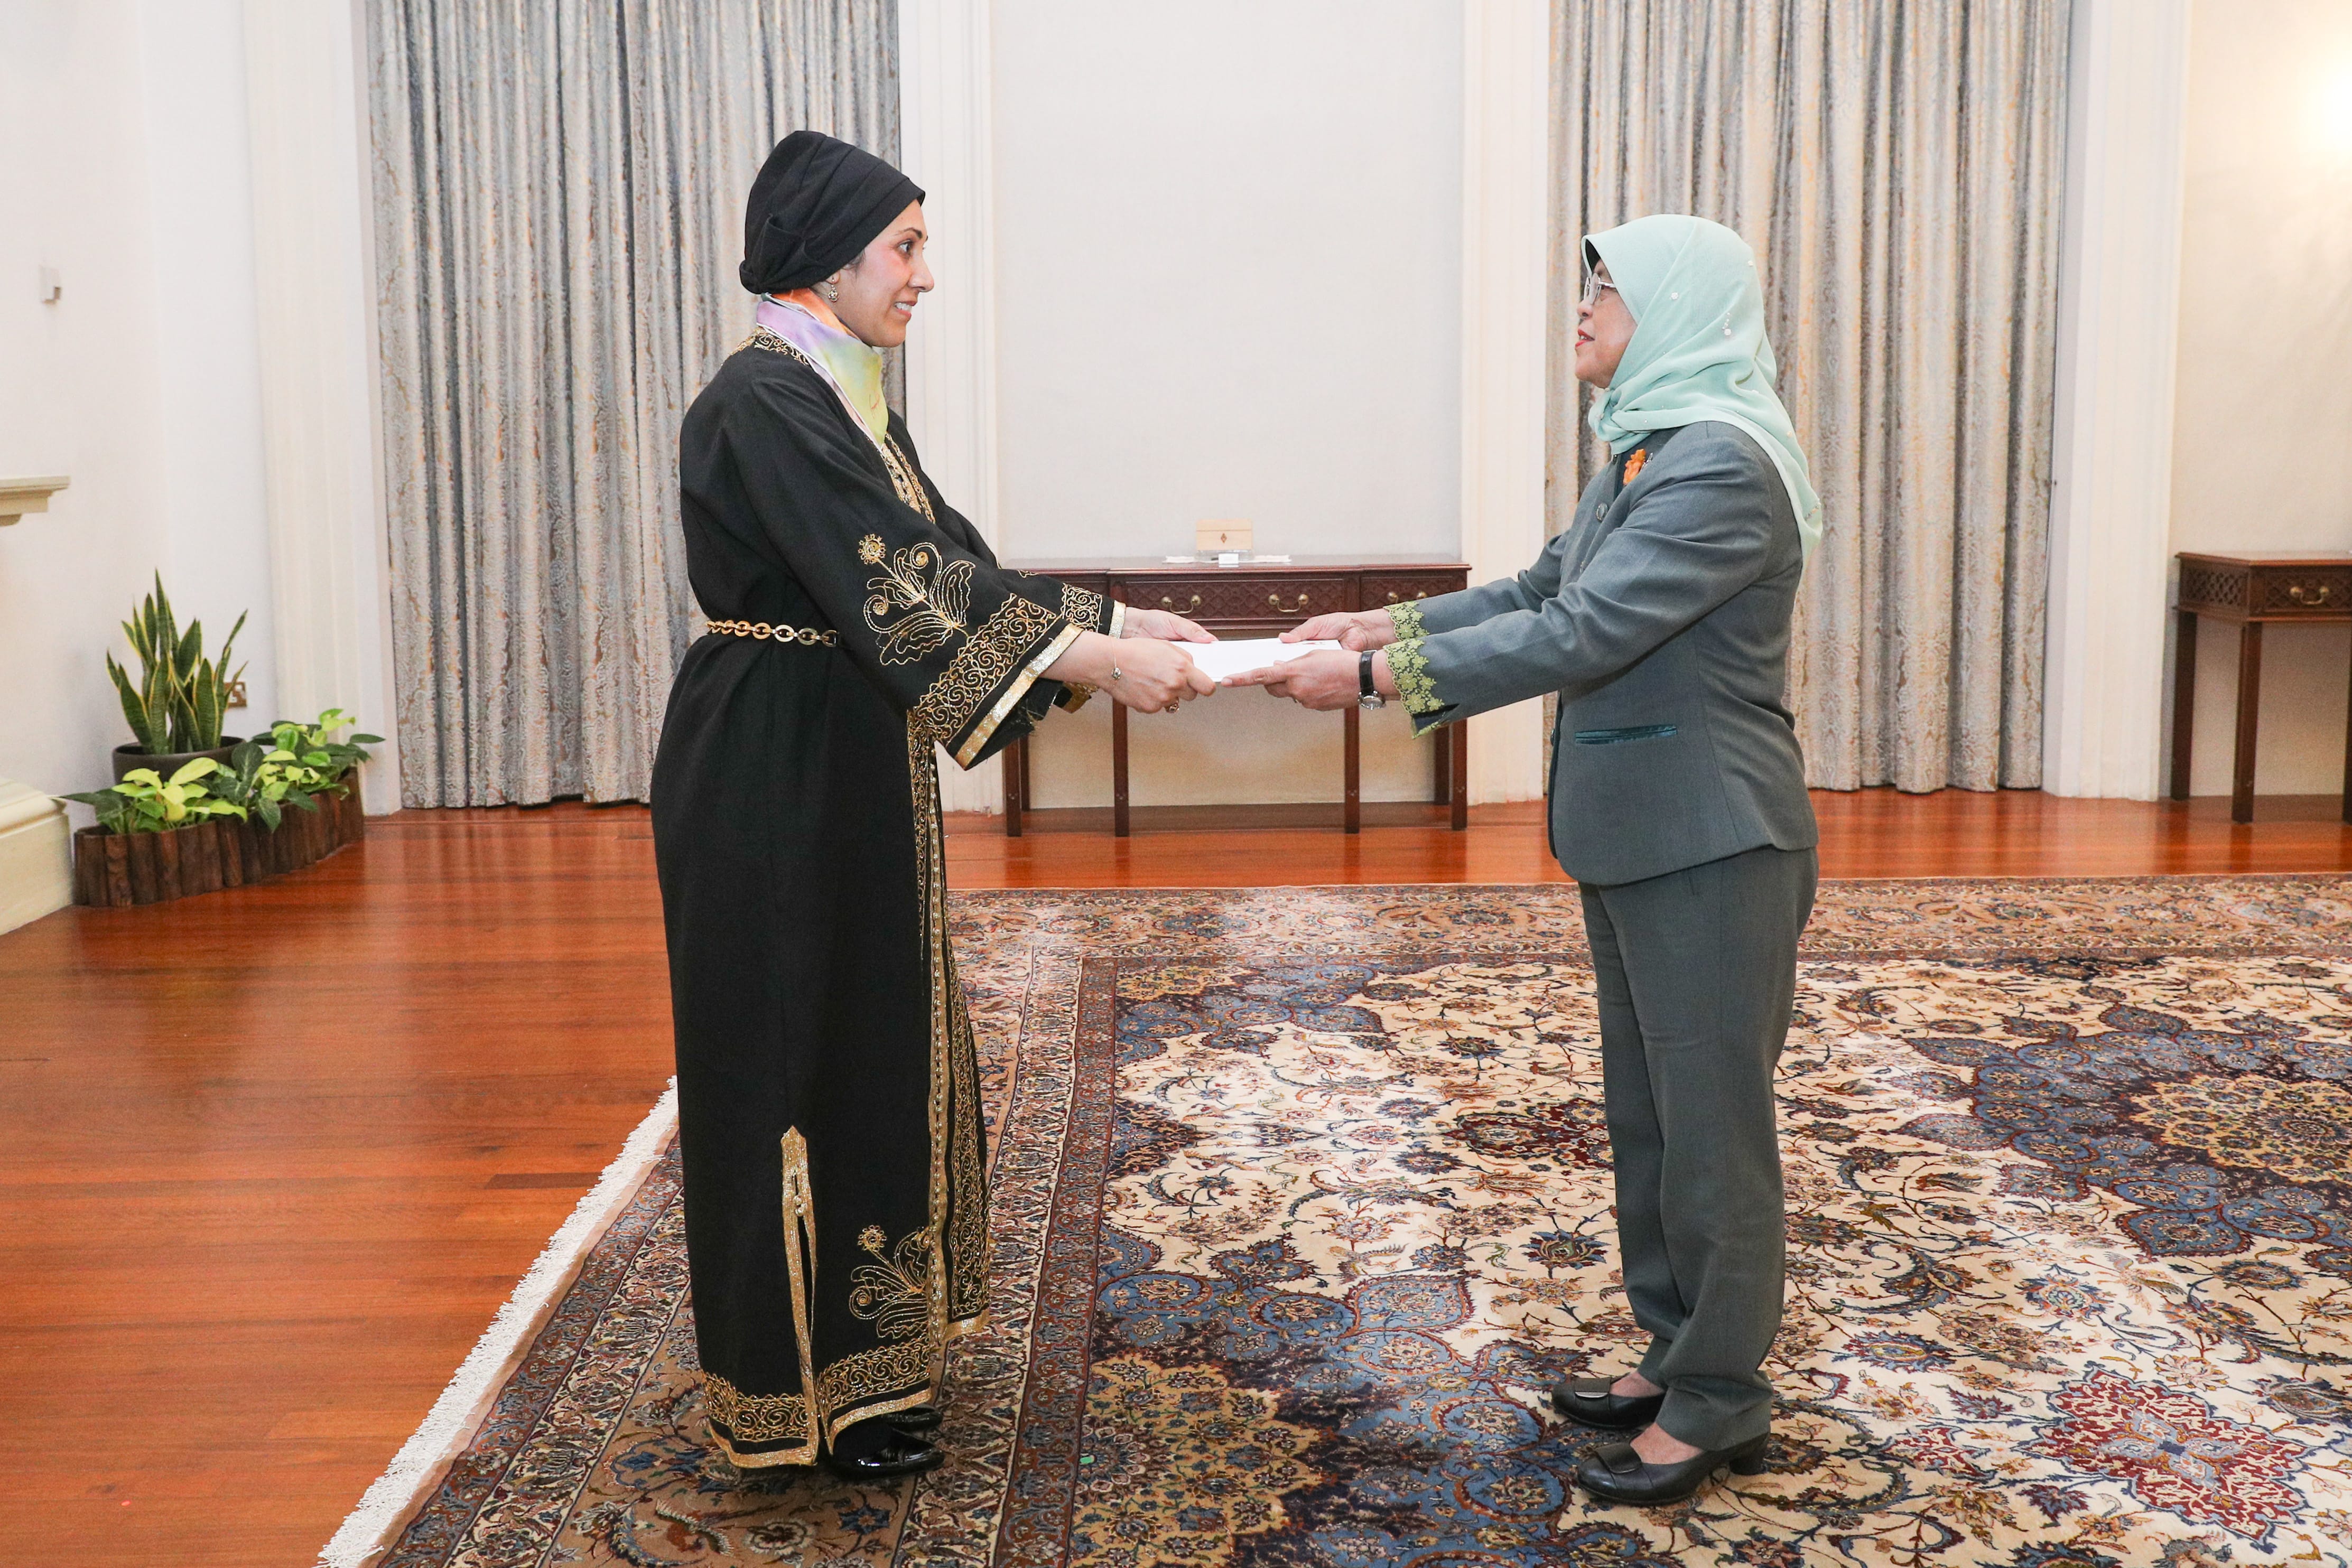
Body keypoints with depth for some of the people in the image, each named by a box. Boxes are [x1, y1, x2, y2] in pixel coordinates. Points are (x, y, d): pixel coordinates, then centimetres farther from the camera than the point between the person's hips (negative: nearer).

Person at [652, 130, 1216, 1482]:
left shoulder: (844, 398, 12)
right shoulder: (764, 401, -18)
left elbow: (949, 563, 10)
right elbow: (900, 588, -26)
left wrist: (1115, 623, 2)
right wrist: (1099, 659, -27)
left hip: (847, 771, 10)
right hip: (773, 778, -10)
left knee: (867, 1038, 16)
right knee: (790, 1052, 1)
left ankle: (859, 1345, 31)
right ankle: (801, 1385, 16)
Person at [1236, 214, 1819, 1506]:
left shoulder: (1722, 465, -20)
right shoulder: (1646, 451, 12)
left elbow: (1583, 635, -27)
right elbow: (1546, 591, 15)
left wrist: (1376, 678, -26)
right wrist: (1388, 625, 5)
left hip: (1710, 849, -10)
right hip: (1634, 840, 10)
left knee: (1709, 1119, 2)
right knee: (1646, 1109, 17)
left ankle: (1719, 1401, 16)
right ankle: (1674, 1352, 32)